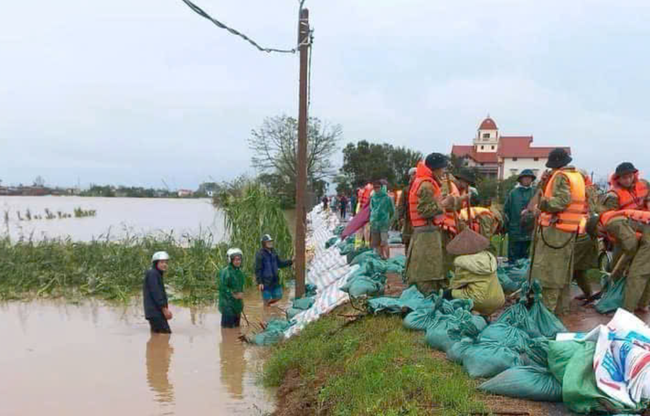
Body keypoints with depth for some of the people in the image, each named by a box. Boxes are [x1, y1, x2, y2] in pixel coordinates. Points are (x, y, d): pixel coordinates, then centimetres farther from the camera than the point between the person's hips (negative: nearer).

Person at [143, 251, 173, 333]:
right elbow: (155, 293, -18)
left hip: (156, 313, 10)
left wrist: (166, 309, 11)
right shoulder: (152, 273, -9)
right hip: (155, 312, -10)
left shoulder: (157, 275, 21)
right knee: (166, 334, -15)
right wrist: (165, 309, -19)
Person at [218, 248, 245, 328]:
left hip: (237, 304, 8)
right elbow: (222, 287, -19)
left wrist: (241, 293, 4)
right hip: (228, 305, -8)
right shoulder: (225, 272, -16)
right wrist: (234, 295, -18)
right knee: (228, 327, -5)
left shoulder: (240, 272, 9)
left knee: (236, 327, 16)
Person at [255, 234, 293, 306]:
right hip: (265, 282, -6)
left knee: (278, 296, 13)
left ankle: (267, 303, 38)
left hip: (275, 281, 7)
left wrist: (291, 261, 4)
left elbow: (280, 263, 15)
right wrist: (259, 282, -19)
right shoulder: (260, 254, -13)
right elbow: (258, 270, -14)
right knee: (267, 299, 3)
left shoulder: (273, 252, 7)